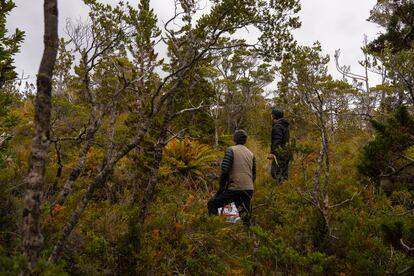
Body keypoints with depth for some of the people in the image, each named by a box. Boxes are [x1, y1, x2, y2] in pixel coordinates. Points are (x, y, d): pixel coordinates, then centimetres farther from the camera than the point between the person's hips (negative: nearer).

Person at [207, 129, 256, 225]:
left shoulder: (231, 150, -2)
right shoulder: (251, 153, 16)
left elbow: (225, 170, -13)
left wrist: (222, 186, -2)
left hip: (235, 188, -6)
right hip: (249, 189, 6)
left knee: (212, 204, 6)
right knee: (245, 217, 17)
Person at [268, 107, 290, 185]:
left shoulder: (277, 126, -12)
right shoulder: (285, 125, 19)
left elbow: (277, 140, -21)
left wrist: (272, 153, -22)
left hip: (280, 153, -10)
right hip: (285, 153, 10)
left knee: (277, 173, -9)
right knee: (284, 174, 13)